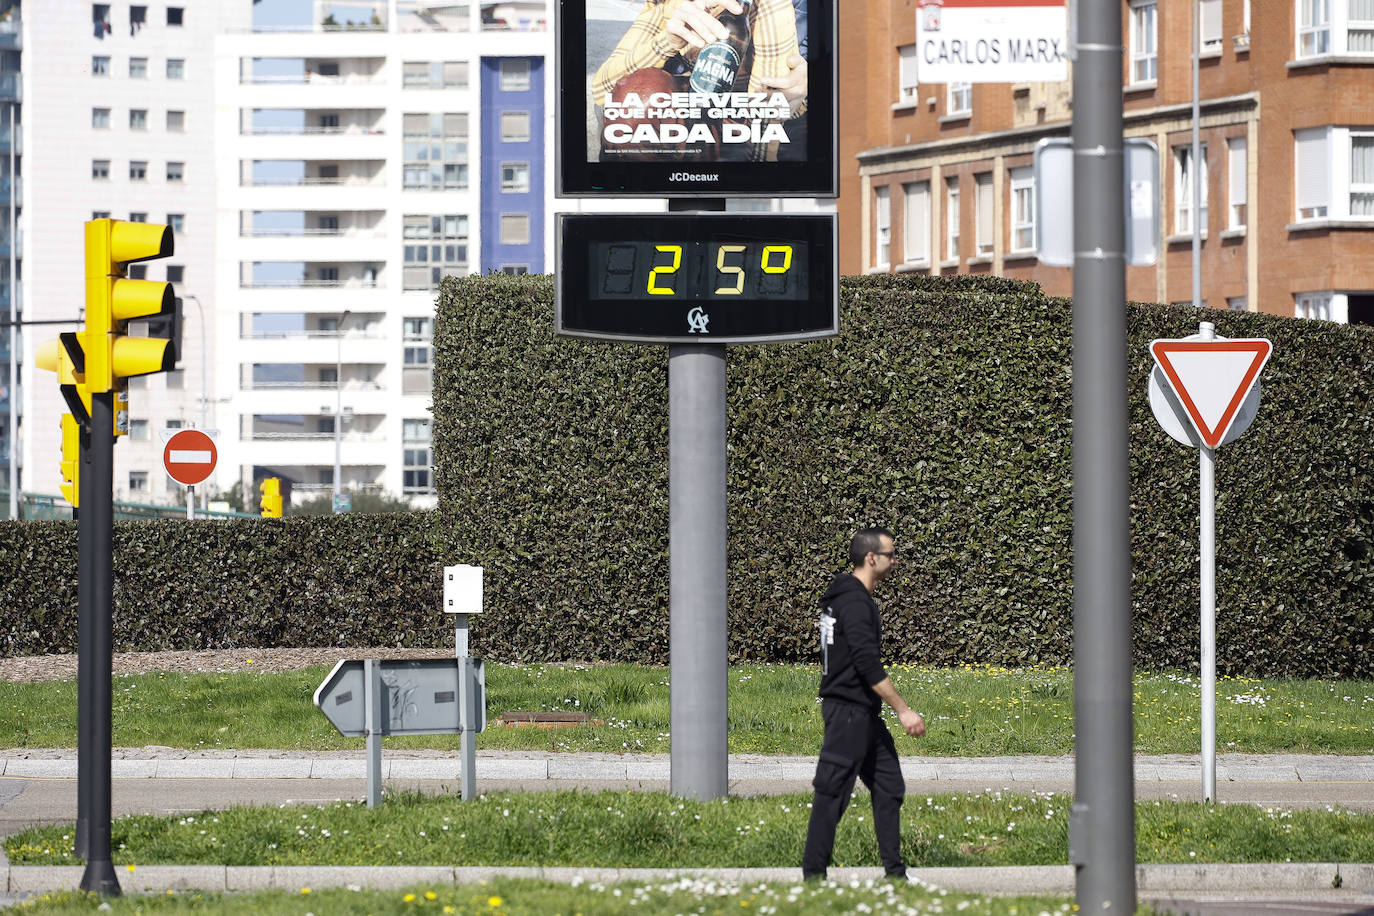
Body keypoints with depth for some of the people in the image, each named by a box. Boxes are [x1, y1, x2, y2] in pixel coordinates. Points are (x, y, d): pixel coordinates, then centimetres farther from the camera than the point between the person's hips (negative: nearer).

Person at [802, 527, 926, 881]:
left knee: (889, 785, 11)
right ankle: (814, 875, -3)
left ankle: (895, 871, 13)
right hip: (849, 711, -11)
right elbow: (869, 665, -23)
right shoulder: (855, 603, -17)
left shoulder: (843, 597, 15)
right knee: (832, 791, -6)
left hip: (864, 713, 11)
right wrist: (904, 711, -21)